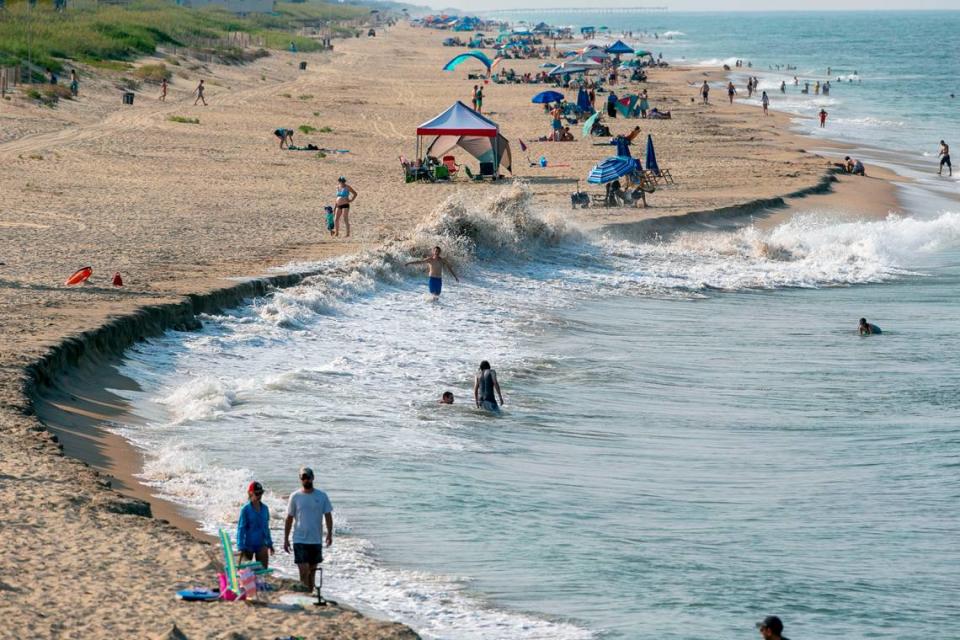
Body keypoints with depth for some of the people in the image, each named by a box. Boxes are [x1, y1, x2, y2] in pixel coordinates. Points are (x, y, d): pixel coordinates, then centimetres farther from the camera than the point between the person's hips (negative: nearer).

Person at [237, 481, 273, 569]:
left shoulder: (264, 509, 6)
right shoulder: (246, 509, -9)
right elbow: (241, 529, -8)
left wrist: (269, 544, 17)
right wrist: (241, 548, -13)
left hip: (261, 545, 5)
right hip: (249, 545, -5)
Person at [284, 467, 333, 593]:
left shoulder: (322, 496, 2)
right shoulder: (295, 496, -1)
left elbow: (328, 515, 4)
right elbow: (289, 519, 4)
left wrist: (329, 534, -9)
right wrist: (286, 539, 2)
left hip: (316, 540, 2)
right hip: (300, 540, -2)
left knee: (312, 570, 12)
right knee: (304, 571, -11)